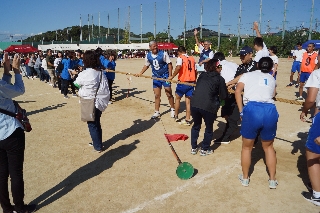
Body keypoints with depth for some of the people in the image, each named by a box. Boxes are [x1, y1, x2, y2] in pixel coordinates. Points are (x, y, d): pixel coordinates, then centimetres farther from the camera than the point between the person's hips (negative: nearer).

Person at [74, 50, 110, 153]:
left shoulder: (84, 74, -17)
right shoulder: (101, 73, 0)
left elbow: (76, 83, 1)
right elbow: (106, 90, 3)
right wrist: (104, 101, 12)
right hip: (100, 103, 6)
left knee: (92, 125, 7)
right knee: (97, 123, 21)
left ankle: (98, 146, 15)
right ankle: (97, 142, 35)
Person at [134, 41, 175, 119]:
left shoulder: (163, 54, -15)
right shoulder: (148, 56, -3)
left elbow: (169, 64, -10)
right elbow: (146, 65, 14)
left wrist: (170, 76, -16)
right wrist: (140, 73, 6)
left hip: (165, 76, -3)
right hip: (156, 77, 4)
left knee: (169, 94, 2)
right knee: (157, 95, 8)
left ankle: (173, 110, 22)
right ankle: (157, 112, 19)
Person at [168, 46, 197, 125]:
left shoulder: (180, 58, -5)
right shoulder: (192, 59, 11)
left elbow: (178, 67, -25)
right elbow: (195, 71, 12)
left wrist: (172, 76, -17)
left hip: (183, 82, -4)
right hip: (191, 82, 4)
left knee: (177, 98, 17)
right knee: (188, 101, 9)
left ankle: (176, 116, 29)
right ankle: (187, 120, 9)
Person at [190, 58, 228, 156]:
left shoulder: (201, 75, 18)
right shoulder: (220, 79, 5)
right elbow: (223, 96, 6)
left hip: (194, 104, 4)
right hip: (208, 106, -4)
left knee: (196, 126, 25)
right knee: (209, 128, 18)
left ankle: (194, 148, 32)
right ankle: (204, 149, 27)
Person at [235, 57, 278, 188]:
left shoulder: (247, 75, 17)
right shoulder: (272, 80, 26)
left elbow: (238, 91, 1)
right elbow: (272, 95, 23)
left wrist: (241, 111, 1)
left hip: (252, 110, -2)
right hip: (270, 111, 3)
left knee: (247, 147, 18)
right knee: (268, 146, 25)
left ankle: (245, 178, 30)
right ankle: (272, 180, 30)